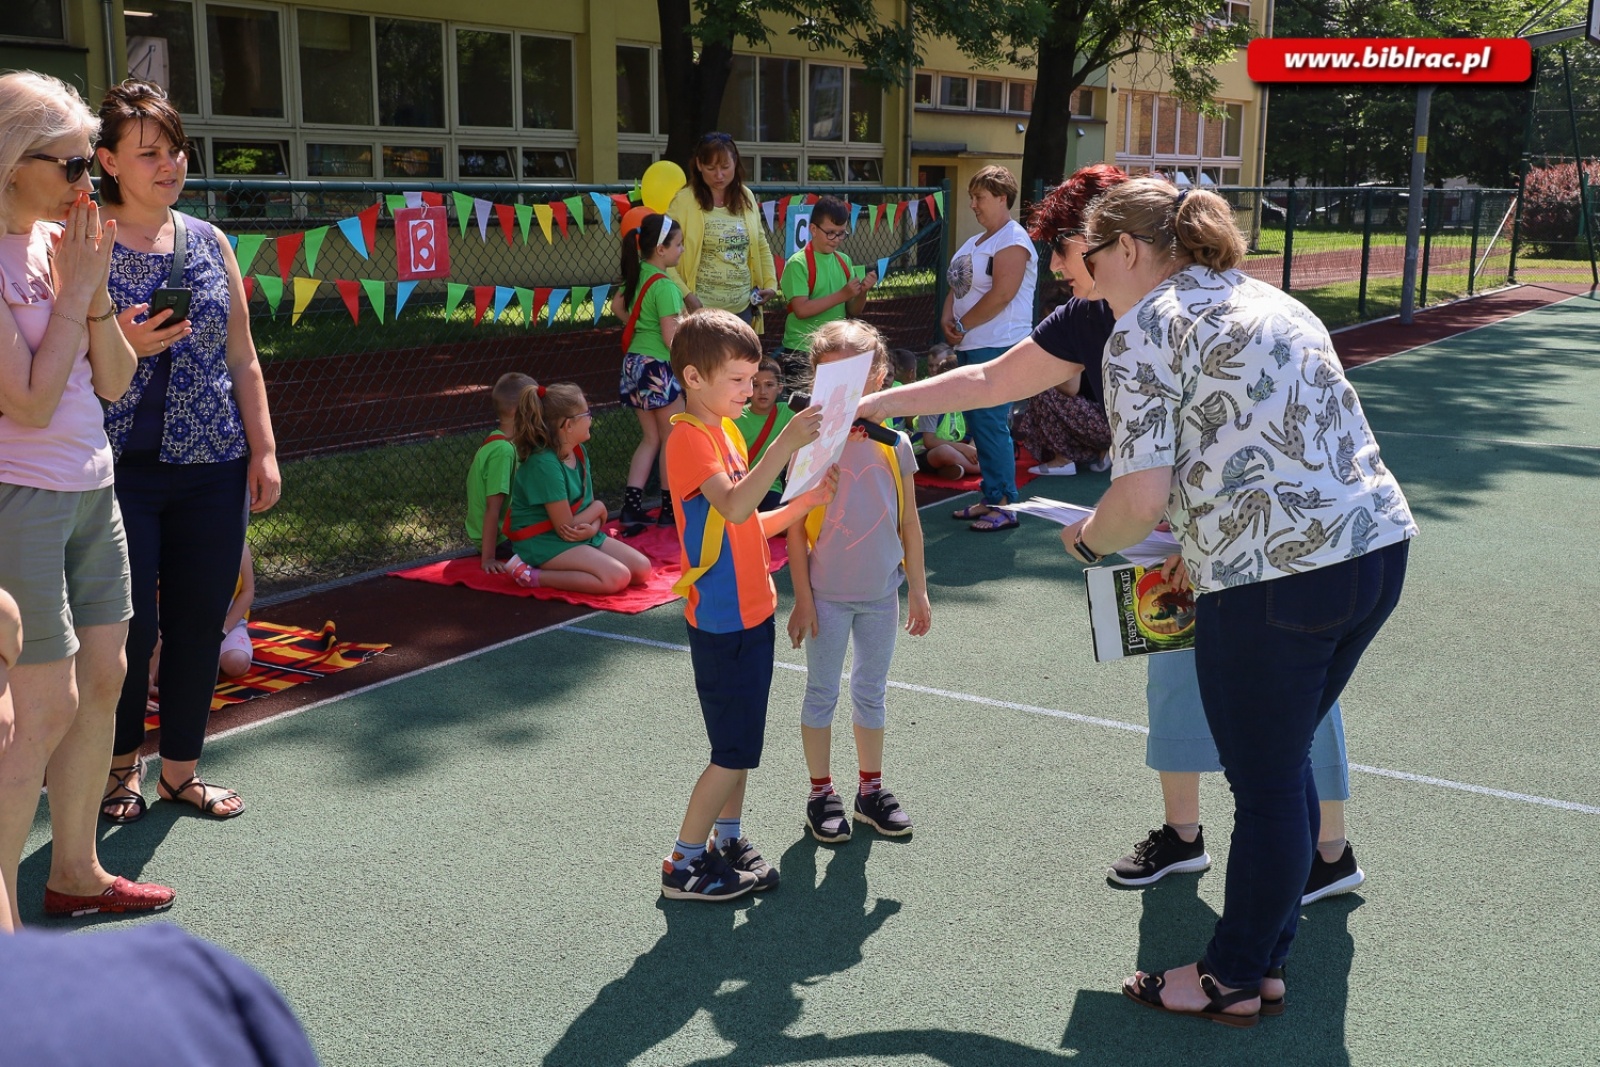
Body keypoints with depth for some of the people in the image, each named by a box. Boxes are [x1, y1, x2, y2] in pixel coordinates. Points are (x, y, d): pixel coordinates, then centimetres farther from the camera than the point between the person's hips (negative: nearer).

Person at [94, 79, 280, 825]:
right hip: (121, 466, -4)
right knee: (130, 628, 1)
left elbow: (241, 357, 13)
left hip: (212, 466, 4)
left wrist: (263, 449, 8)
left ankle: (181, 768, 25)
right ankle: (120, 764, 25)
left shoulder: (210, 242, 10)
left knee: (200, 624, 9)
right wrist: (122, 345, -20)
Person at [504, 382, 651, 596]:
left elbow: (589, 504, 8)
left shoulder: (579, 452, 5)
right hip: (543, 542, -9)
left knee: (642, 569, -3)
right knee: (617, 578, -25)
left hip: (581, 536, 9)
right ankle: (534, 576, -14)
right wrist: (599, 508, -2)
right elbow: (565, 527, -20)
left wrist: (592, 528, -16)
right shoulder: (544, 464, -23)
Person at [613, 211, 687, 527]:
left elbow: (617, 305, 22)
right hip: (657, 367, -8)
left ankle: (631, 506, 11)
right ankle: (669, 509, 12)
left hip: (634, 362, 8)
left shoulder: (637, 275, 5)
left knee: (650, 439, 16)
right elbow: (671, 337, -20)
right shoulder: (664, 287, -19)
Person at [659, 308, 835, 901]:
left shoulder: (724, 431, 13)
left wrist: (807, 501, 3)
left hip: (749, 612, 9)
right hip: (723, 619, -9)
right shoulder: (689, 438, -17)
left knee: (741, 745, 16)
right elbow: (735, 507, -35)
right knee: (734, 752, -2)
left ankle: (727, 842, 29)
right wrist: (787, 443, -40)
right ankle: (684, 866, 10)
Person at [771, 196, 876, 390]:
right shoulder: (798, 264, -9)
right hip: (801, 354, -5)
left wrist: (862, 291, -9)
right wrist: (841, 295, -19)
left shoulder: (845, 262, 9)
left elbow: (853, 311, 11)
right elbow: (801, 310, -18)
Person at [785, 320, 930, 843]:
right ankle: (821, 795, 22)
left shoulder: (894, 444, -1)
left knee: (872, 692, 15)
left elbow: (909, 524, 6)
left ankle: (871, 790, 29)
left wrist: (918, 590, 6)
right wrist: (802, 599, -9)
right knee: (822, 694, 9)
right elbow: (795, 529, -7)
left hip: (881, 593, 3)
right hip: (827, 595, -3)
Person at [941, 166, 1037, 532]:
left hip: (998, 347, -10)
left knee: (991, 424, -10)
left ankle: (1005, 504, -4)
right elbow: (957, 286, 19)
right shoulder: (975, 242, 19)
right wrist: (947, 319, 0)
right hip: (971, 346, 10)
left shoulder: (1012, 241, -11)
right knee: (978, 424, 11)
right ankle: (991, 498, 18)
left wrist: (963, 325, -12)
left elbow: (1001, 295, -19)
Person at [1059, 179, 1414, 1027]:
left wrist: (1088, 538, 5)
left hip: (1274, 577, -9)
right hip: (1377, 543, 9)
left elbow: (1140, 499, -15)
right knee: (1283, 764, 22)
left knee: (1265, 787, 7)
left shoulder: (1144, 331, -7)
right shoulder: (1268, 300, 19)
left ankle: (1234, 981, 25)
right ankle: (1265, 957, 35)